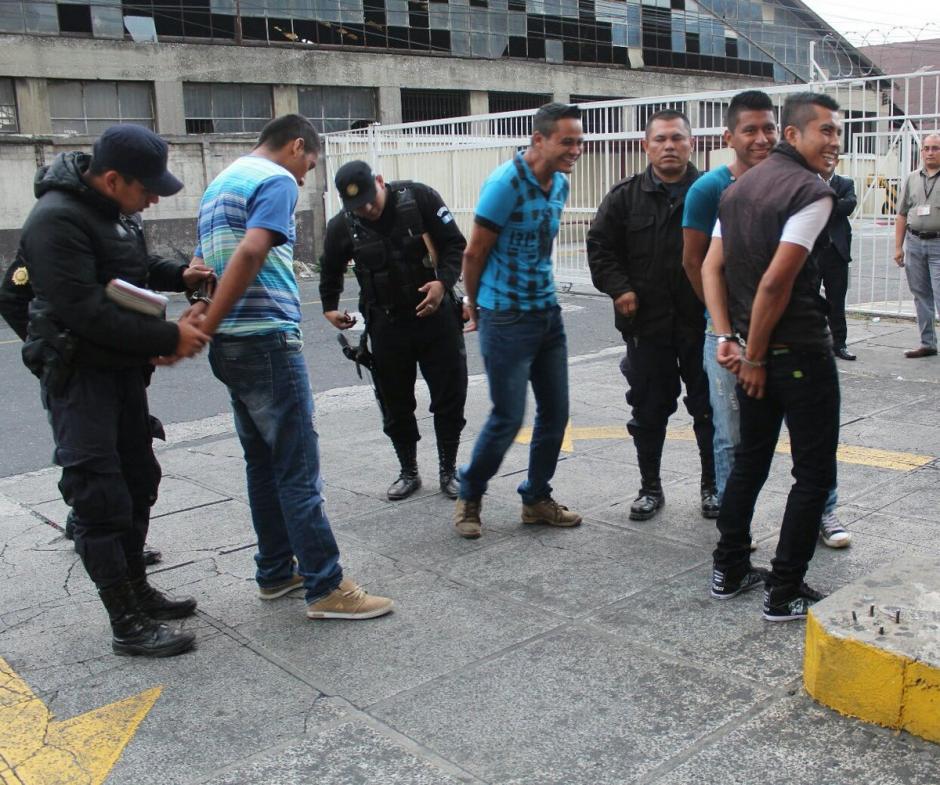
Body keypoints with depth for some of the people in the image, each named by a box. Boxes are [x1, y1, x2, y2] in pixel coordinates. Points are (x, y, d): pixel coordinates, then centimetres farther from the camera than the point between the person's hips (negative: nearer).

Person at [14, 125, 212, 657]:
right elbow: (88, 312, -27)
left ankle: (137, 590, 32)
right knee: (102, 496, -5)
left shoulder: (115, 208, 7)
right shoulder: (57, 219, -22)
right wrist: (169, 338, -23)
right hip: (78, 374, -10)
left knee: (138, 482, 17)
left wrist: (179, 275, 3)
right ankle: (128, 625, 3)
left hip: (123, 369, 10)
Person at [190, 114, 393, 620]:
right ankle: (326, 588, 1)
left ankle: (276, 572, 23)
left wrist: (203, 320, 3)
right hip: (267, 341, -9)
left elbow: (204, 266, 18)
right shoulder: (276, 181, -8)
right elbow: (250, 254, -23)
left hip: (231, 346, 9)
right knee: (298, 469, -5)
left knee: (263, 463, 15)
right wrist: (207, 326, -23)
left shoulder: (219, 184, 21)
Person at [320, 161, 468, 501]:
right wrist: (329, 307, 10)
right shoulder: (342, 226, -4)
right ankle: (409, 472, 26)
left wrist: (443, 283, -20)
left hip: (436, 315, -1)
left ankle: (448, 470, 21)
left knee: (450, 396, 4)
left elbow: (455, 244, -6)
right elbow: (331, 271, 16)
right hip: (386, 325, 2)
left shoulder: (419, 198, -11)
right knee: (395, 403, 8)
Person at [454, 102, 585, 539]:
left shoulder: (560, 184, 7)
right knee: (508, 417, -2)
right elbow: (474, 253, -10)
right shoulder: (506, 183, -17)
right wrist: (475, 307, 2)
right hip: (507, 318, -7)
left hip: (547, 312, 8)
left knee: (555, 413, 9)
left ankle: (537, 499, 25)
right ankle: (470, 495, 20)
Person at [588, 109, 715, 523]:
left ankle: (713, 486, 25)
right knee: (649, 410, 10)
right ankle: (650, 487, 25)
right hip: (647, 322, 1)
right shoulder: (625, 196, 4)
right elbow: (600, 246, 6)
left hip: (702, 321, 0)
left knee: (709, 409, 9)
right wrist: (618, 288, -7)